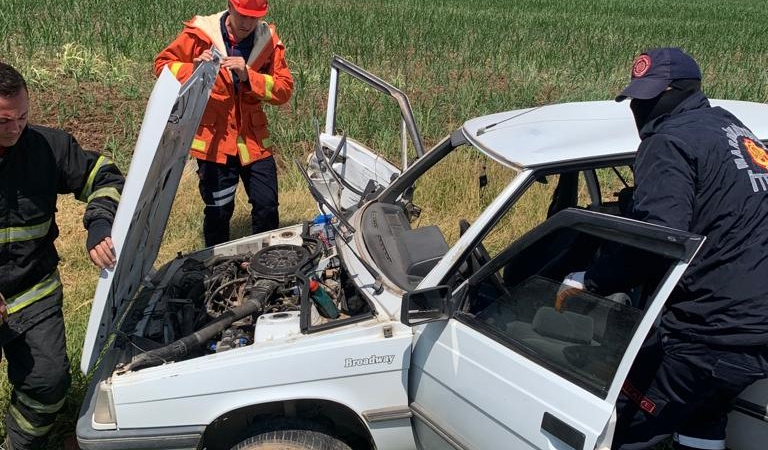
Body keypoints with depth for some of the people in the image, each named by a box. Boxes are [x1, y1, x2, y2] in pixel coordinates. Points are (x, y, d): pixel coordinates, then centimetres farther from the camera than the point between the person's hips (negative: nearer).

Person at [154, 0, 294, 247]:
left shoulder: (268, 40, -2)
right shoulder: (200, 33, -7)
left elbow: (284, 89, -7)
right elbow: (163, 64, 0)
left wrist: (248, 76, -21)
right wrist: (193, 69, -20)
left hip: (253, 138, 2)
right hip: (213, 137, -2)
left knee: (267, 207, 4)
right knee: (218, 211, 7)